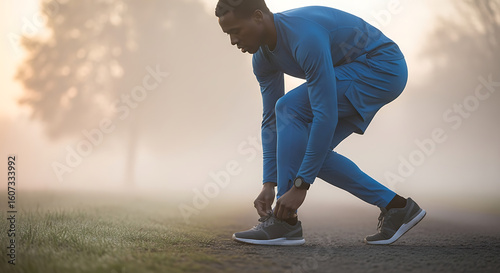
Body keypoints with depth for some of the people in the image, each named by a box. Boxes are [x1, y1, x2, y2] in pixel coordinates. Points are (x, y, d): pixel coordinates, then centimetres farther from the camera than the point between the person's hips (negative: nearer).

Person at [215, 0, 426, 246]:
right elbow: (271, 120, 3)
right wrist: (269, 185, -4)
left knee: (290, 108, -21)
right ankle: (395, 206, 8)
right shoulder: (262, 56, -3)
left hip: (384, 69, -9)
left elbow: (326, 116, -33)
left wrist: (299, 186, -30)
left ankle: (285, 221, -16)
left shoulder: (305, 37, -32)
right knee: (305, 150, 1)